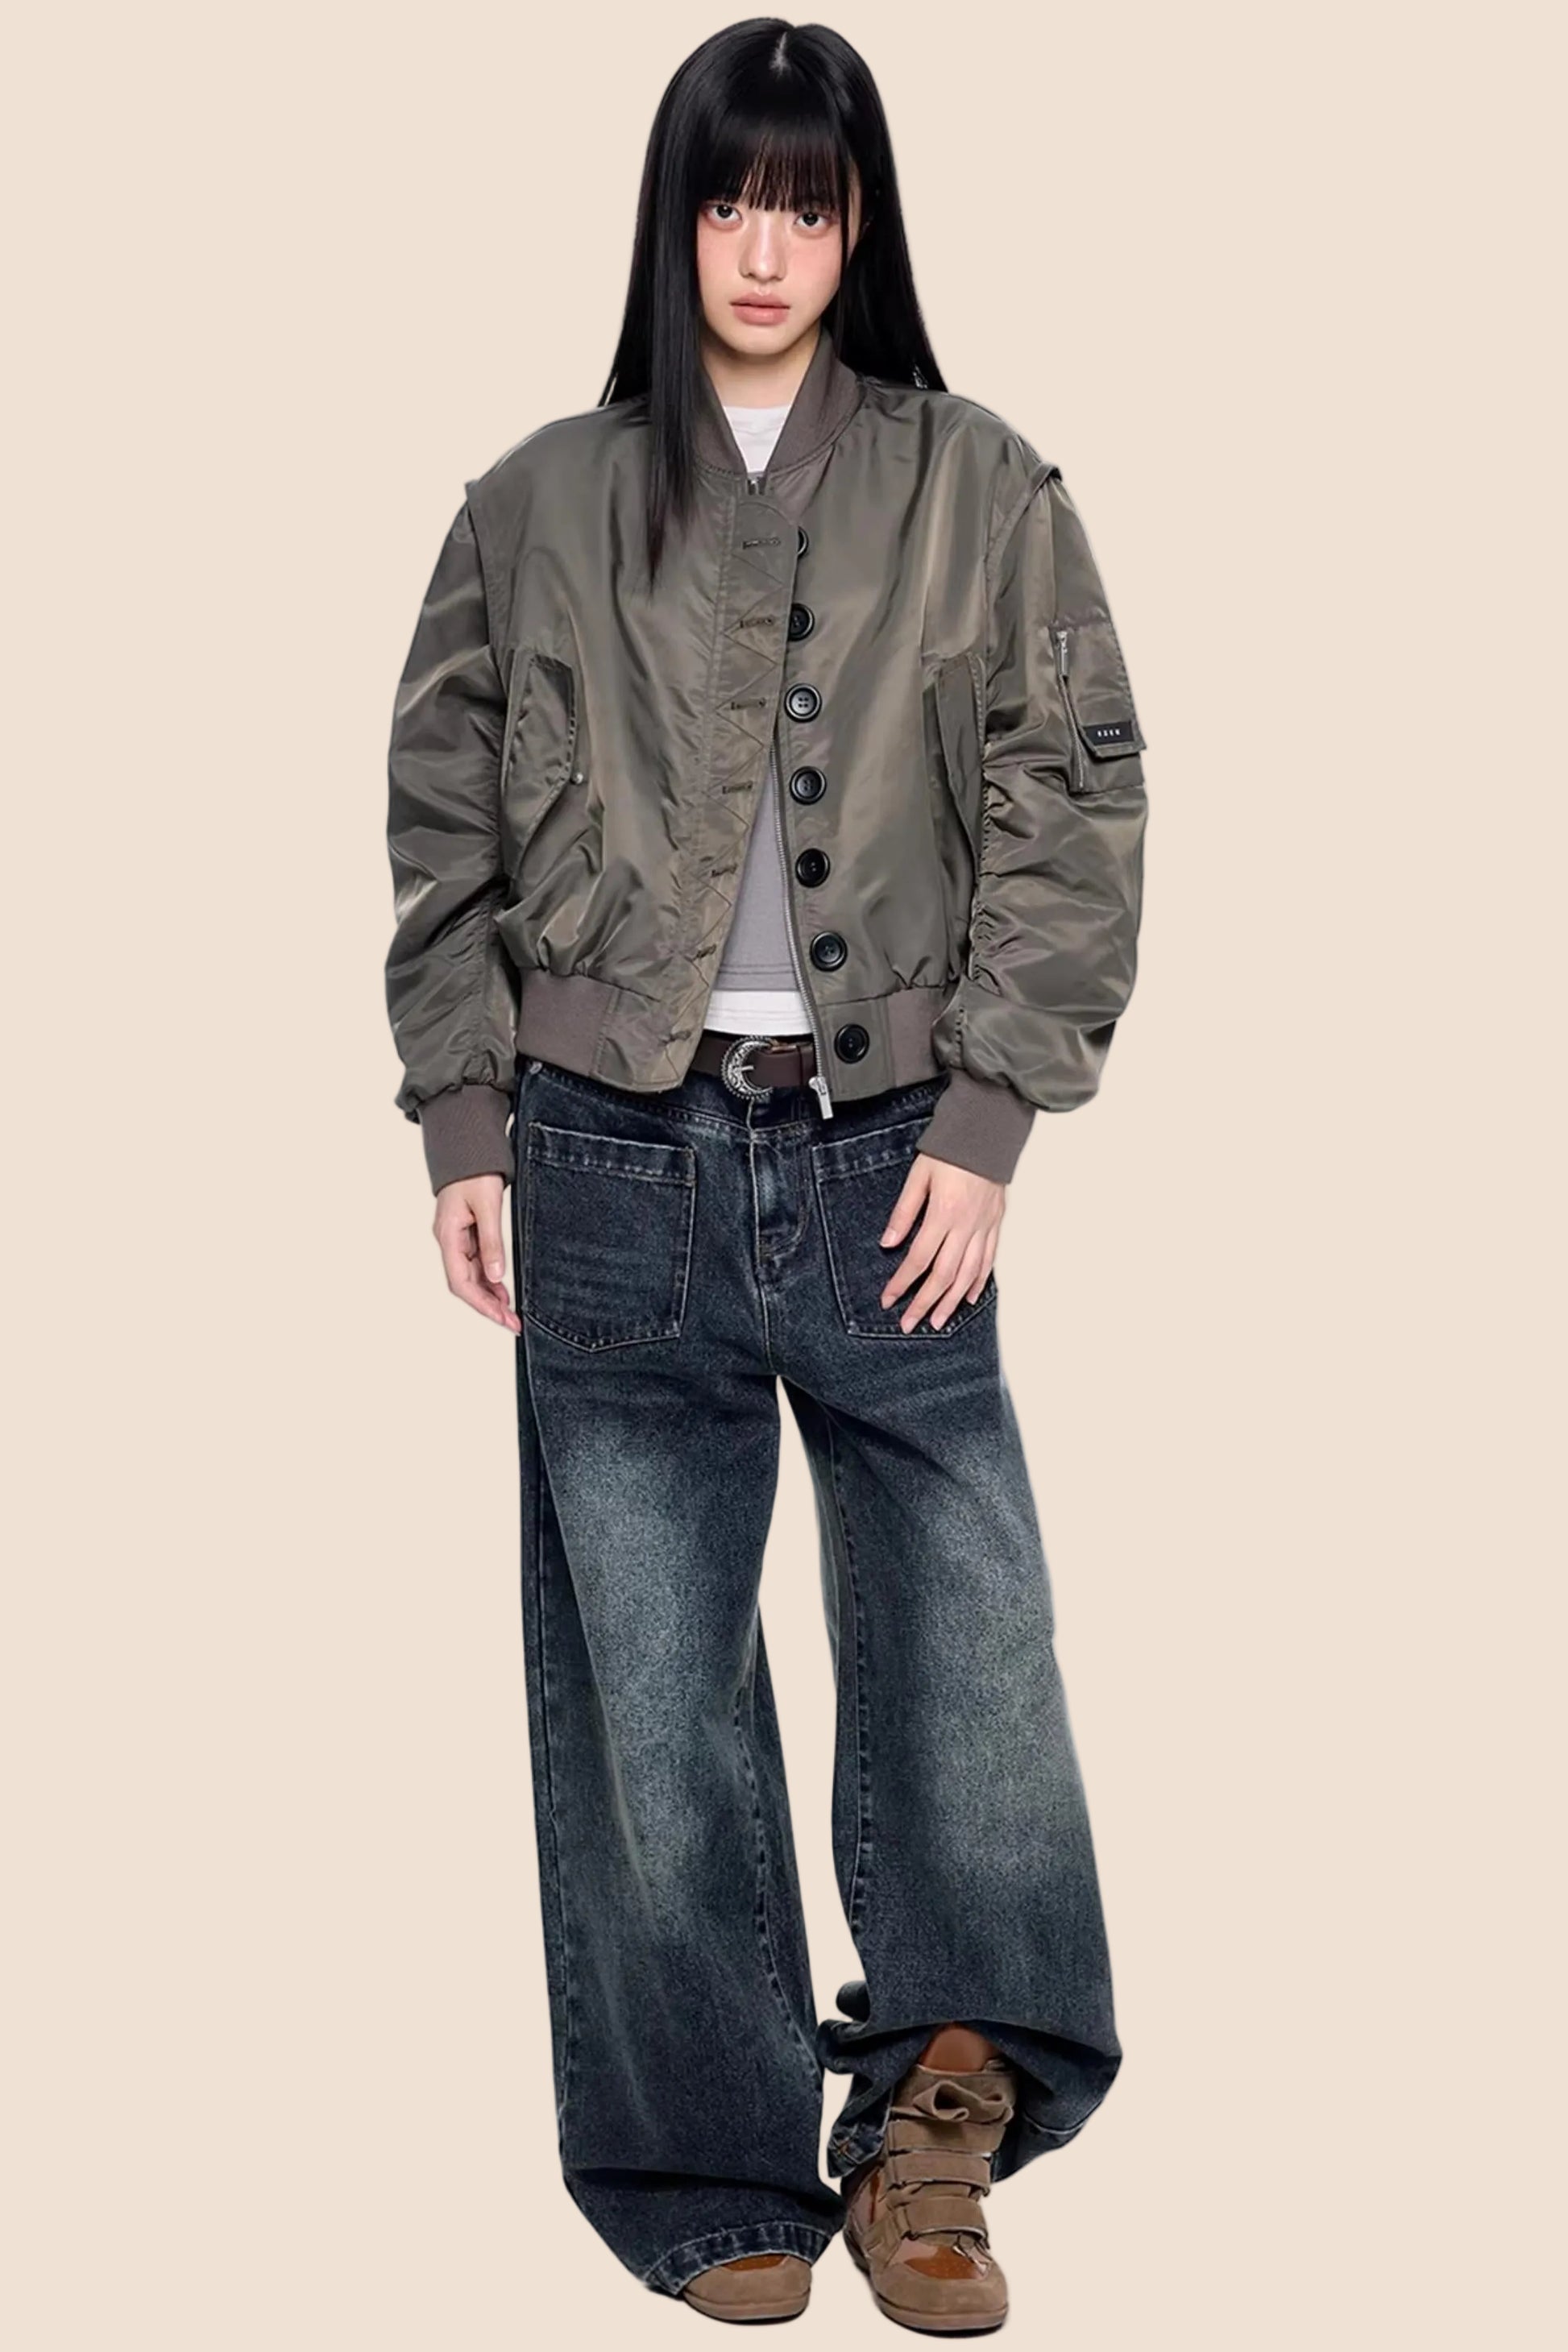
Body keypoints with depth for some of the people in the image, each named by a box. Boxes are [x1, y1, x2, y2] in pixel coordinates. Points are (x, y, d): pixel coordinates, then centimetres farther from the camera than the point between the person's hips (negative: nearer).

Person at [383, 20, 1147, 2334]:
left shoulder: (983, 492, 2)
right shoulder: (541, 506, 5)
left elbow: (1074, 813, 1)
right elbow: (450, 833, 8)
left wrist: (987, 1122, -6)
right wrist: (464, 1124, 2)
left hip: (887, 1160, 0)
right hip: (617, 1170, 1)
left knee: (969, 1641, -3)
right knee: (647, 1693, 5)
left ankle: (936, 2117, 16)